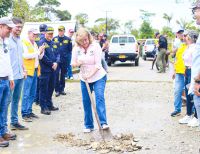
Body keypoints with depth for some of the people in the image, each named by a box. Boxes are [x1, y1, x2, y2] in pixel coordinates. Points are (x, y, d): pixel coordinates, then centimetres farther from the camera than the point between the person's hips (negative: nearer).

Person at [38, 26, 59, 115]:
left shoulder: (53, 44, 14)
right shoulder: (42, 43, -9)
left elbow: (57, 54, 13)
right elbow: (43, 56, -17)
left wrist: (56, 62, -7)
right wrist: (52, 63, -12)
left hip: (53, 69, 8)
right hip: (45, 70, -7)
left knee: (51, 88, 14)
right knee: (44, 89, -4)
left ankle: (49, 105, 26)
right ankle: (43, 107, 0)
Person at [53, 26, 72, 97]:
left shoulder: (68, 39, 0)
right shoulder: (54, 39, 1)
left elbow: (70, 50, 3)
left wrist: (69, 61, -1)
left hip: (65, 61, 1)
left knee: (63, 75, 11)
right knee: (56, 75, -4)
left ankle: (62, 89, 21)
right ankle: (57, 90, 3)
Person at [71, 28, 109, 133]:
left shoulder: (95, 46, -13)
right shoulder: (76, 49, -2)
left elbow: (98, 64, -16)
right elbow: (73, 63, 5)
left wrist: (89, 75, -24)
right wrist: (77, 64, -19)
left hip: (98, 77, -4)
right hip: (84, 78, 4)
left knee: (99, 97, -20)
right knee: (86, 102, 5)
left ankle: (103, 123, -25)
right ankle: (88, 126, 16)